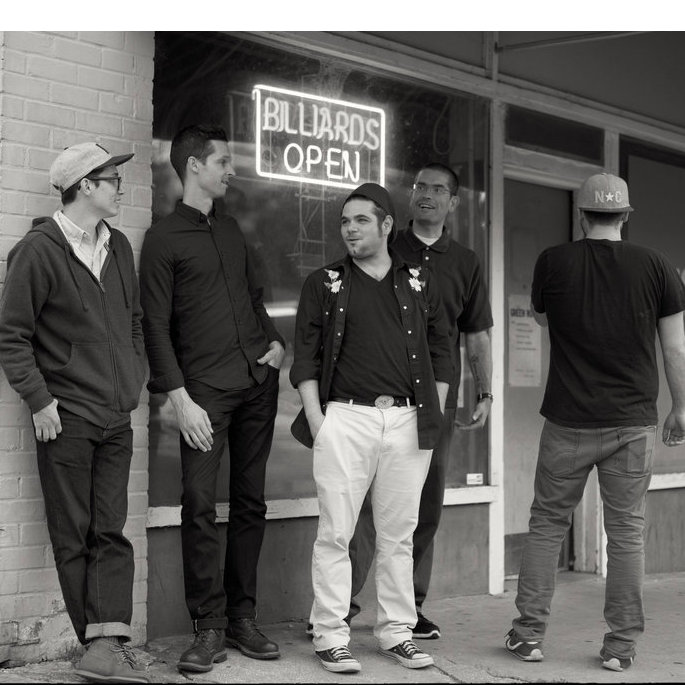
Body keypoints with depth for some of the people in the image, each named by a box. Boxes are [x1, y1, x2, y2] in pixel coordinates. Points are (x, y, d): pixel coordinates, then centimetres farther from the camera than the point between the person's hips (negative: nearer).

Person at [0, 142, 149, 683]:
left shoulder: (119, 246, 13)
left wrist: (134, 380, 14)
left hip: (117, 417, 6)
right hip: (66, 418, -6)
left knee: (111, 532, -1)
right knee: (72, 536, 2)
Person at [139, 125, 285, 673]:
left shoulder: (231, 230, 18)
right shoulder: (163, 238, -1)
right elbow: (156, 326, -5)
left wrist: (276, 342, 8)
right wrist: (179, 397, -12)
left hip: (258, 382, 6)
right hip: (205, 390, -6)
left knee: (251, 502, 6)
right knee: (200, 504, -10)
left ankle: (242, 618, 13)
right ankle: (209, 627, -3)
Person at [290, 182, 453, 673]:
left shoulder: (420, 284, 13)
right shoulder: (324, 284, 7)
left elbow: (441, 353, 15)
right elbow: (305, 356, 4)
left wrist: (434, 418, 7)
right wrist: (316, 419, -6)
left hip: (407, 421, 2)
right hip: (345, 417, -2)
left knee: (399, 534, 8)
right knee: (335, 533, -2)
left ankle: (397, 632, 17)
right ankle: (331, 637, 5)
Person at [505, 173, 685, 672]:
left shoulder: (554, 262, -3)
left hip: (568, 421, 0)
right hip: (632, 424, 0)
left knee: (548, 523, 11)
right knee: (626, 531, 7)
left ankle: (529, 634, 14)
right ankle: (622, 645, 10)